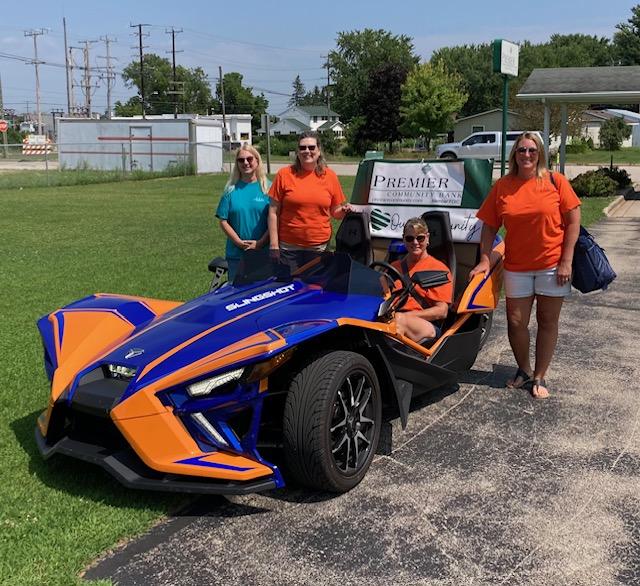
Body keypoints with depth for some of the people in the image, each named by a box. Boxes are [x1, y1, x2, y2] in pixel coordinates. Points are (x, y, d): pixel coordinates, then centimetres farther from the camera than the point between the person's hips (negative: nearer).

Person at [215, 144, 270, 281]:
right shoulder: (231, 189, 5)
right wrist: (239, 242, -7)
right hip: (236, 254, 1)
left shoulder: (268, 187, 2)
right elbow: (223, 221, 3)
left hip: (263, 252, -1)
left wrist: (260, 243, -11)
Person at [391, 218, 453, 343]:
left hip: (426, 325, -3)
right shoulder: (394, 267, 28)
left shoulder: (439, 268, 12)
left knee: (399, 321, -40)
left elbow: (442, 311, 2)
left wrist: (404, 316, -9)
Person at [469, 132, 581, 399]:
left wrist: (566, 261, -9)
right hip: (517, 266, 2)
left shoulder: (556, 181, -5)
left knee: (547, 322, 7)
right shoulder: (502, 186, 1)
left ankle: (539, 377, 21)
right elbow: (489, 226, 5)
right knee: (516, 322, 5)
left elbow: (573, 221, -4)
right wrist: (485, 260, -3)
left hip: (552, 265, -1)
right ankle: (524, 370, 29)